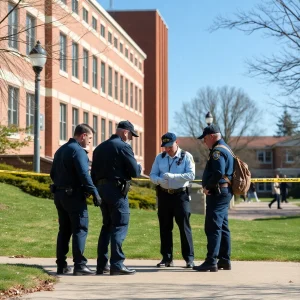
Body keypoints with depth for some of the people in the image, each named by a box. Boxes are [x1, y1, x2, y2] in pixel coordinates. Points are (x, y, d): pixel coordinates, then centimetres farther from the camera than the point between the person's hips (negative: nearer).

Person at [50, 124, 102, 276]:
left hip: (59, 194, 9)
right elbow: (84, 174, -23)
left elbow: (53, 173, 20)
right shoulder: (78, 150, -13)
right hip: (74, 195, -9)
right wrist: (94, 192, -22)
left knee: (64, 229, 13)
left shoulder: (60, 150, 15)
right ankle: (79, 265, -9)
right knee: (80, 229, -5)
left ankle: (61, 265, 14)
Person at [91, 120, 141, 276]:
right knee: (120, 226, -6)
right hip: (117, 190, -8)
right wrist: (139, 167, 9)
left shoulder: (100, 147, 16)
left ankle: (102, 265, 15)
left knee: (107, 226, 15)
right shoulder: (124, 147, -9)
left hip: (101, 189, 8)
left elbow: (93, 173, 17)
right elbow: (134, 172, -12)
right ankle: (117, 265, -11)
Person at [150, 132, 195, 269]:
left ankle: (189, 258, 2)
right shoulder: (160, 157, 9)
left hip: (181, 195, -4)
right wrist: (160, 180, -17)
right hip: (164, 195, 4)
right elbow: (152, 175, 7)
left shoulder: (186, 156, -3)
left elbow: (191, 175, -13)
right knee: (165, 227, 7)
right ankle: (166, 258, 16)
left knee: (184, 226, -5)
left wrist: (173, 176, -24)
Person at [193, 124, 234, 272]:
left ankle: (211, 262, -10)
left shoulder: (218, 151, -15)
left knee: (213, 227, -10)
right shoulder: (225, 148, 18)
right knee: (222, 227, 14)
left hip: (217, 193, -11)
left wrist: (207, 187, -16)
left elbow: (218, 173, -28)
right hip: (225, 192, 11)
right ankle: (224, 260, 20)